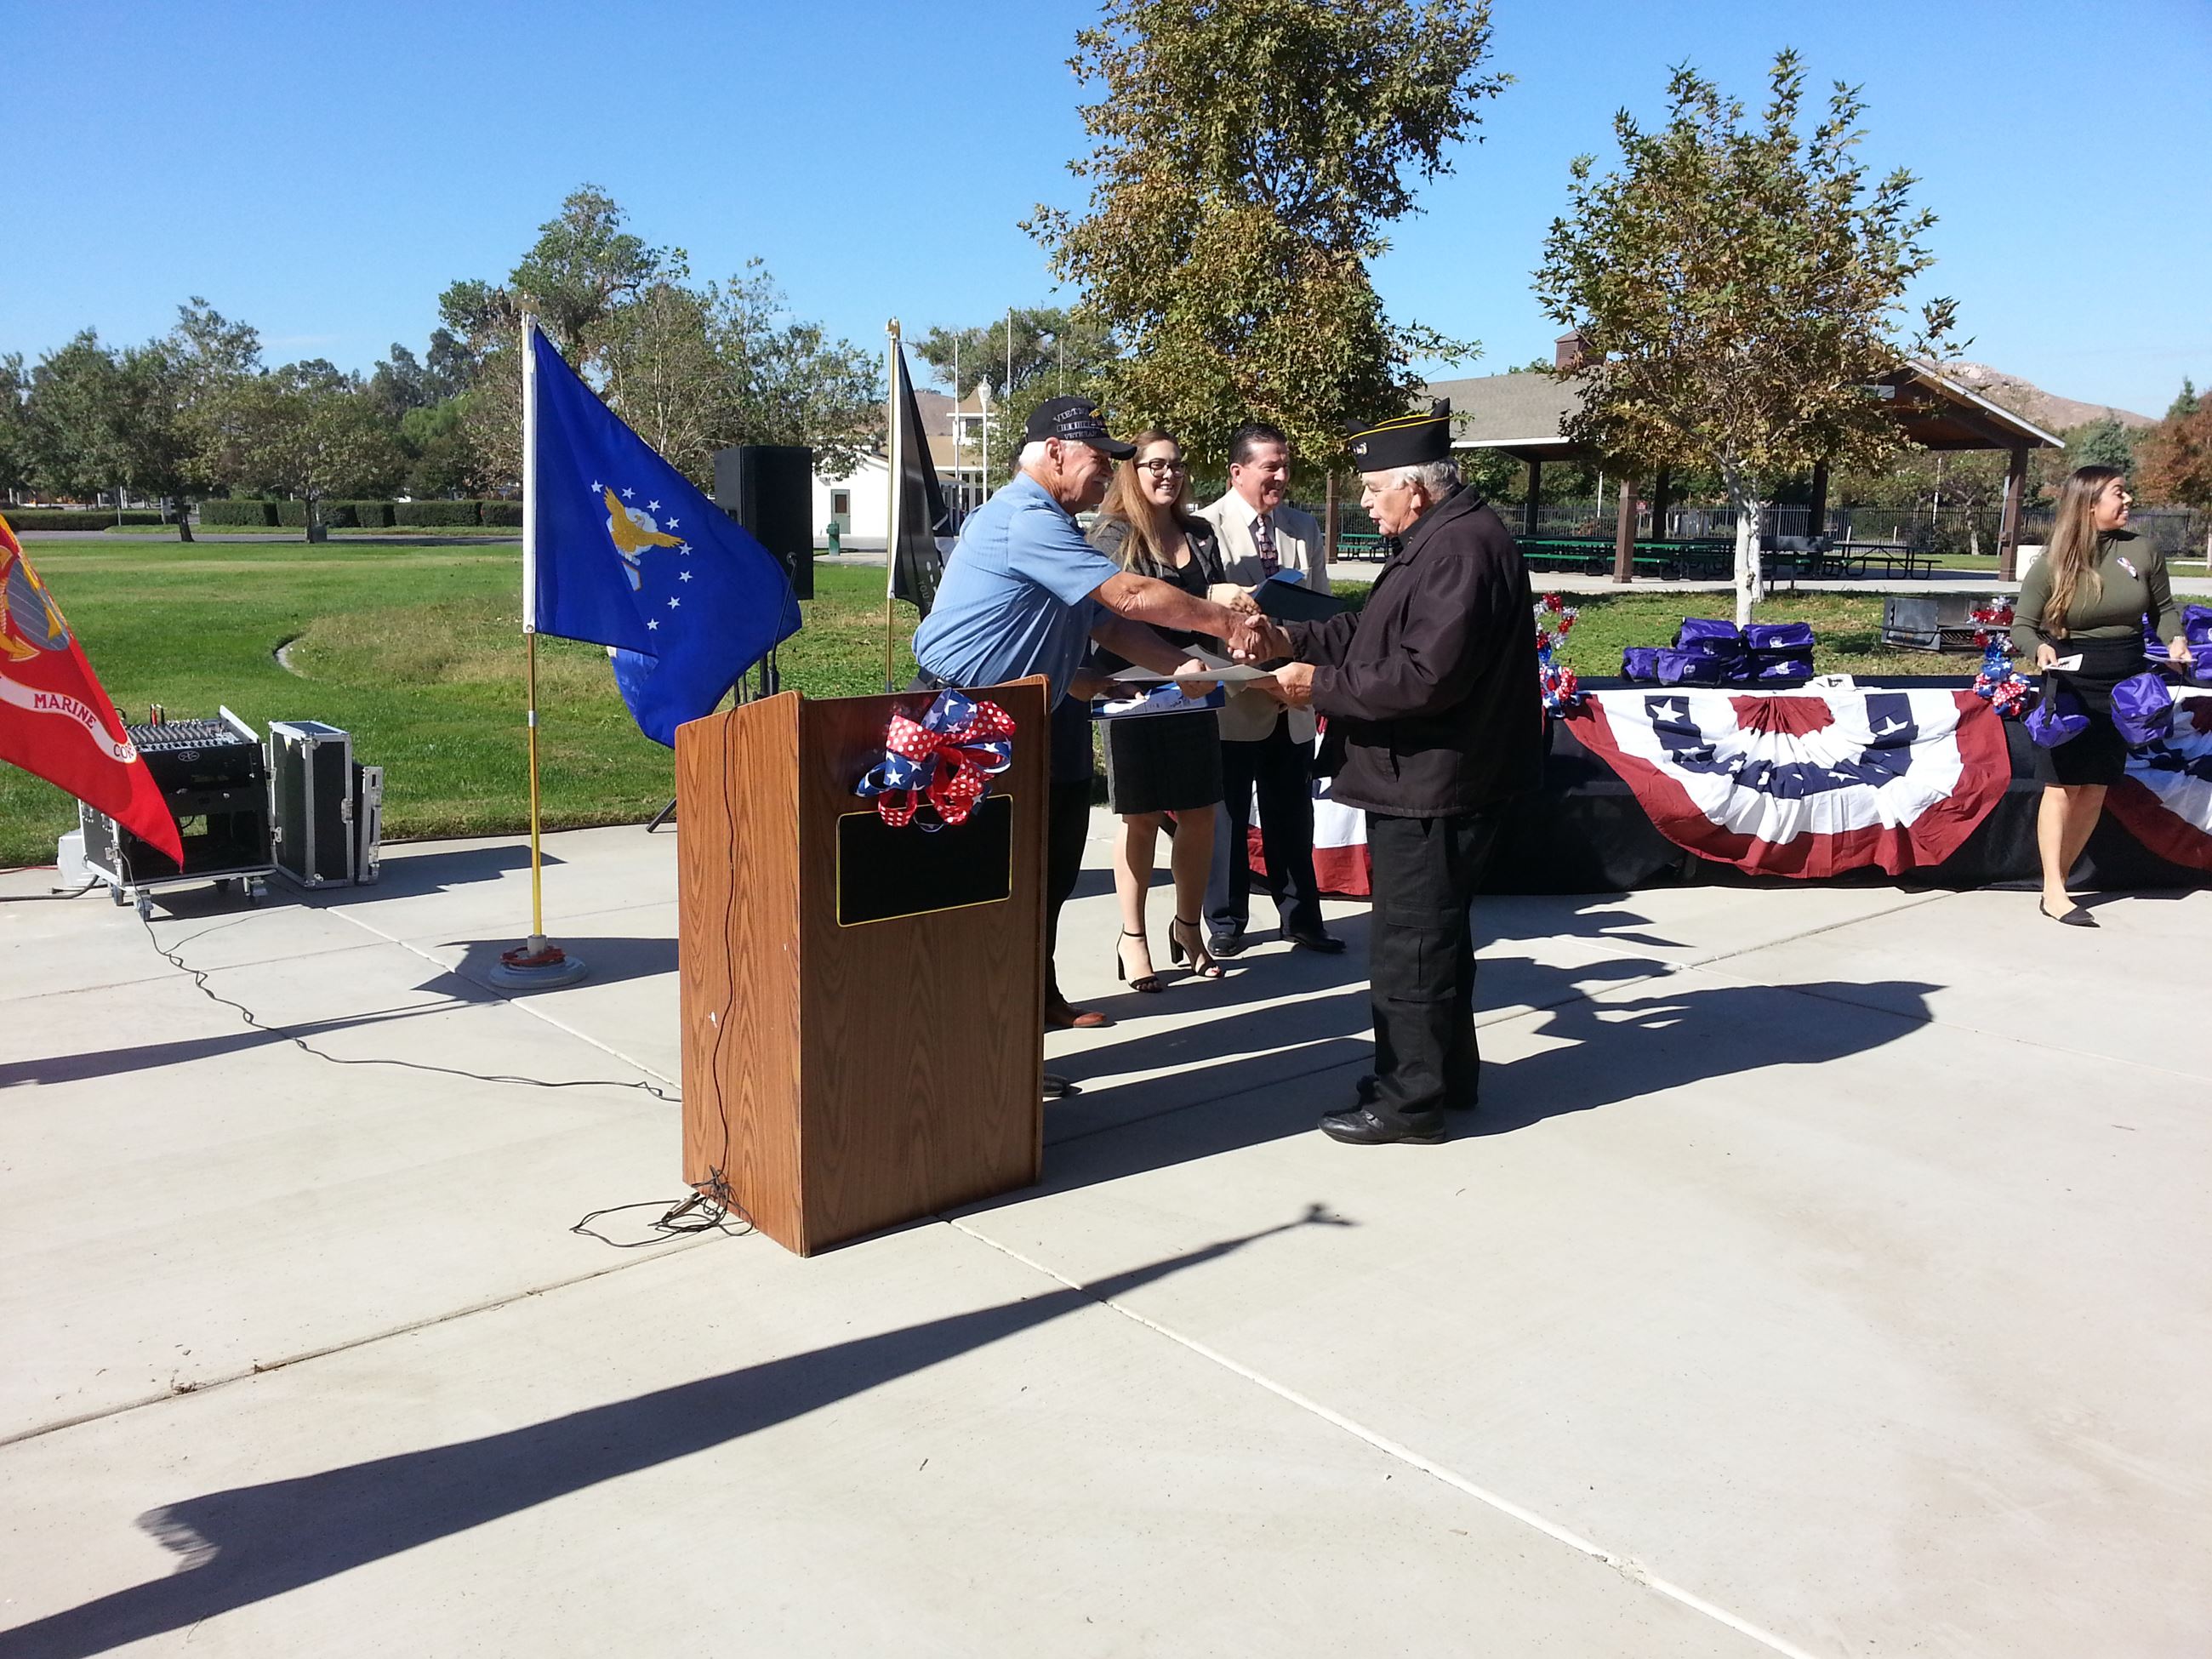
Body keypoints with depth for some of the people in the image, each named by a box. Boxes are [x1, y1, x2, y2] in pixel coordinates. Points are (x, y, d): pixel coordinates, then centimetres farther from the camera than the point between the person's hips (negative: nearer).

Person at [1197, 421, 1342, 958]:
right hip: (1233, 698, -5)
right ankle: (1226, 922, 20)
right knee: (1228, 817, 6)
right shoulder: (1206, 527, -8)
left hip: (1293, 700, 5)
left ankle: (1301, 917, 25)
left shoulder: (1304, 527, 11)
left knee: (1292, 816, 13)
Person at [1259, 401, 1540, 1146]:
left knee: (1408, 942, -2)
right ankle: (1448, 1072, 33)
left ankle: (1410, 1098, 8)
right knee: (1434, 933, 20)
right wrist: (1292, 639, 6)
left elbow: (1425, 675, -28)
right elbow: (1374, 633, 19)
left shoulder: (1462, 548, -21)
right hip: (1423, 777, 11)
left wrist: (1320, 685, -19)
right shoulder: (1435, 540, 14)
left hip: (1433, 785, -11)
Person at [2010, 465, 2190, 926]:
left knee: (2095, 790, 5)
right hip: (2071, 684, -3)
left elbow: (2164, 609, 12)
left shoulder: (2142, 551, 0)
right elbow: (2022, 626, -5)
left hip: (2123, 688, 3)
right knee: (2062, 787, -5)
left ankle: (2059, 881, 16)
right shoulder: (2051, 564, -8)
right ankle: (2053, 893, -4)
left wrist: (2176, 639, -7)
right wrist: (2040, 648, -25)